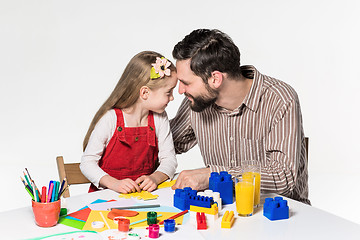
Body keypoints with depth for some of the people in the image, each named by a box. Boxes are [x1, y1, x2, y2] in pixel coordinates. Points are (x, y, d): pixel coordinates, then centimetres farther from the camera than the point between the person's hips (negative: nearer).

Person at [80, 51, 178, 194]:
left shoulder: (159, 118, 2)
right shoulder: (110, 119, -12)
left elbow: (168, 159, 3)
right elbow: (87, 162, -11)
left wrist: (155, 178, -19)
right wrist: (114, 183, -27)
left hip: (145, 192, 4)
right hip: (108, 195, -4)